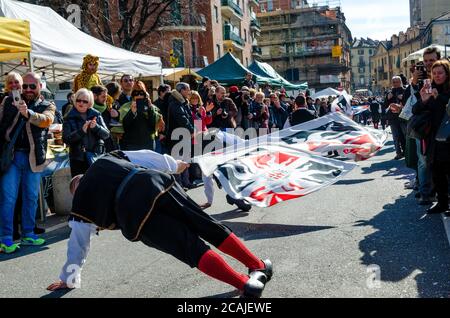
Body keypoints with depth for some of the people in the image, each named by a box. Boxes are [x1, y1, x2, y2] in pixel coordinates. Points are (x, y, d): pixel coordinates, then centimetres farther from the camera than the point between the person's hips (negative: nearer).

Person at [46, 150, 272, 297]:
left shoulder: (81, 204, 23)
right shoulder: (107, 159, 30)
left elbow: (78, 246, 30)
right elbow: (147, 158, 30)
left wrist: (69, 279, 44)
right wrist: (174, 165, 46)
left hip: (134, 213, -3)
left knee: (193, 250, -1)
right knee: (210, 227, 10)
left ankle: (244, 283, -10)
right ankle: (258, 267, 17)